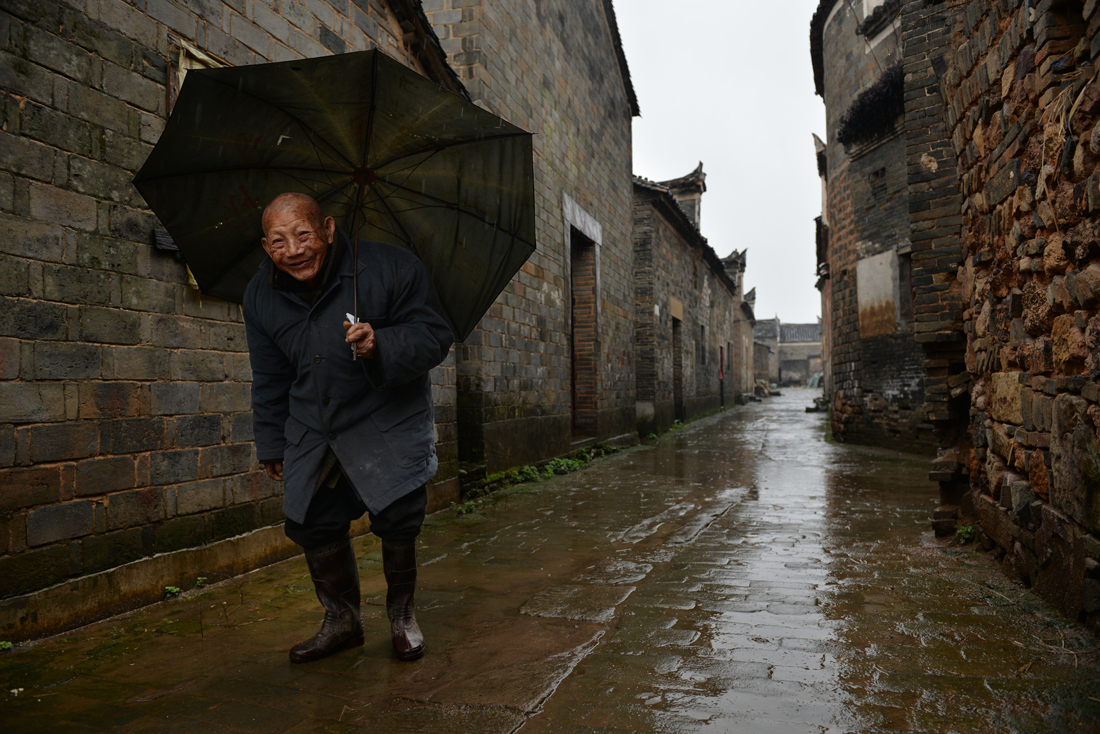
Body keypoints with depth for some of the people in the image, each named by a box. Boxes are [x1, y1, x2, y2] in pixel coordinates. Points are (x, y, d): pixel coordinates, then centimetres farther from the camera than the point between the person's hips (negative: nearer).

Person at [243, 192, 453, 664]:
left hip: (387, 420, -4)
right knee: (313, 526, 9)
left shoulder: (390, 267, -16)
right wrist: (272, 445, 16)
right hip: (312, 427, 5)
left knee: (397, 519, -10)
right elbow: (270, 379, 13)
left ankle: (401, 614, 19)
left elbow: (435, 336, -14)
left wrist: (381, 345, -33)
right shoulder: (261, 296, 1)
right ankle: (341, 621, 33)